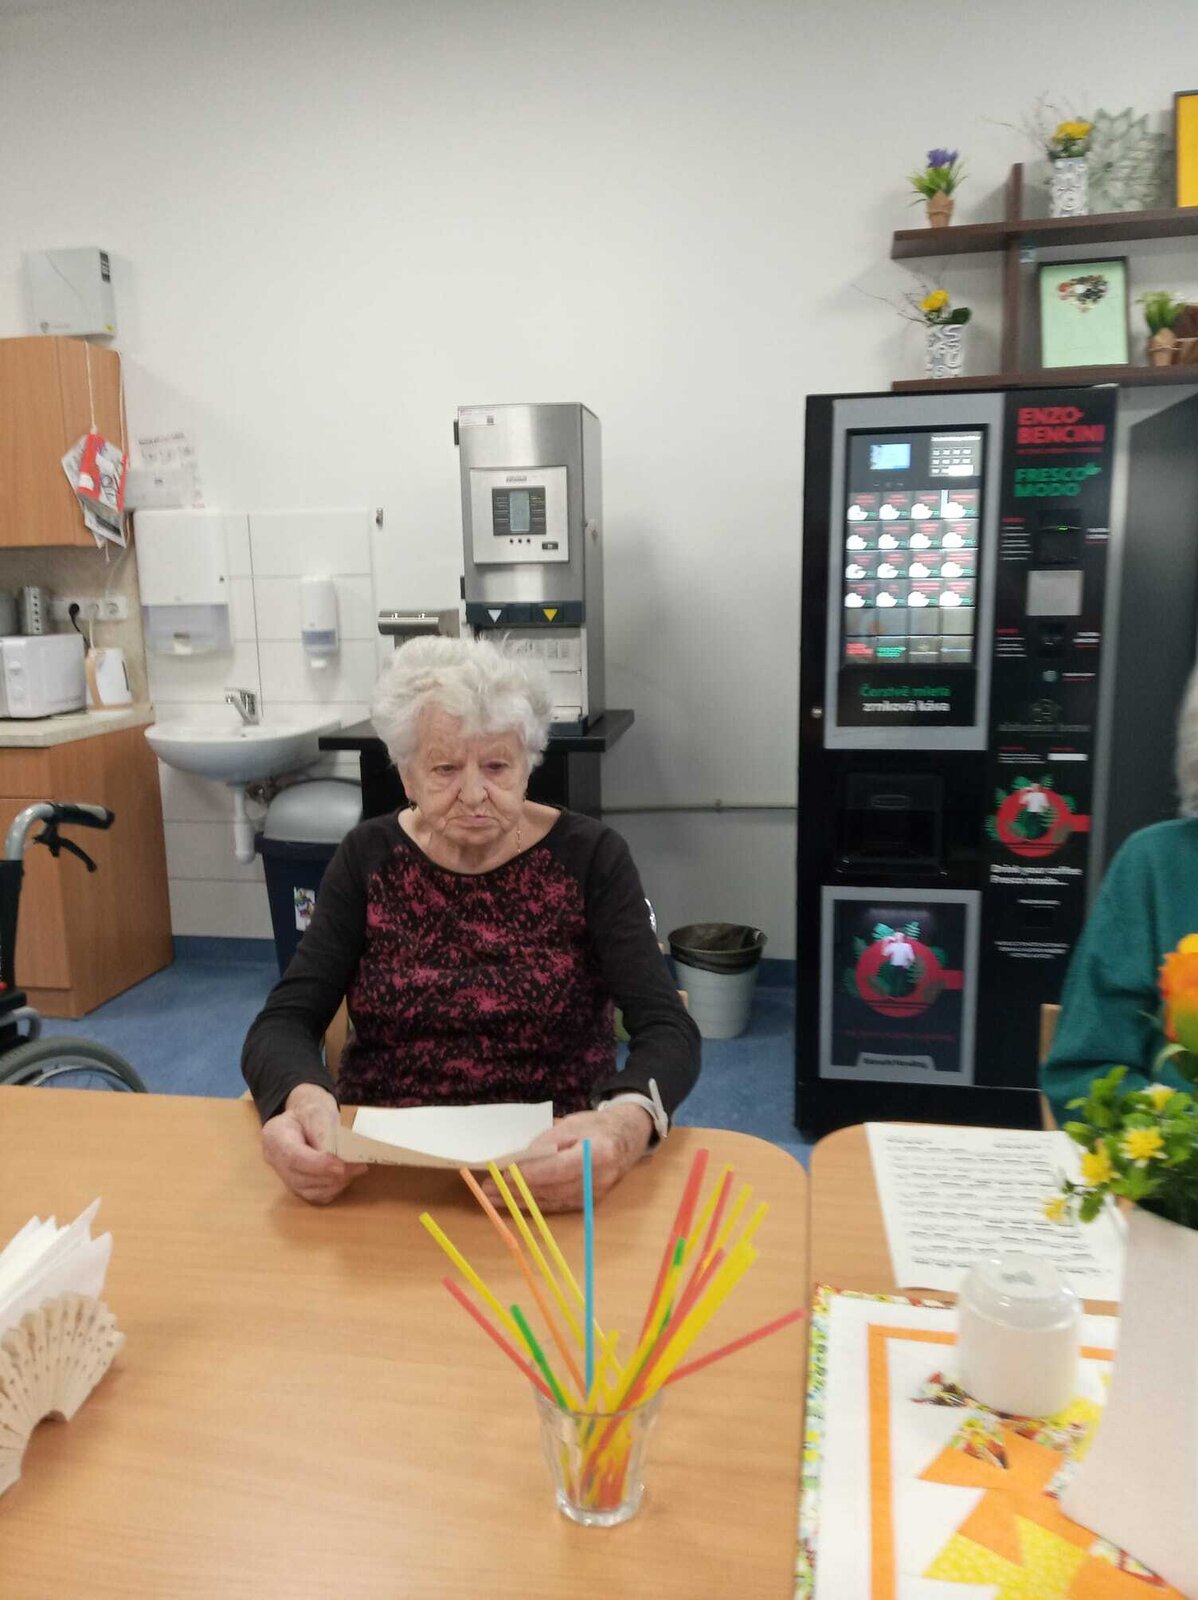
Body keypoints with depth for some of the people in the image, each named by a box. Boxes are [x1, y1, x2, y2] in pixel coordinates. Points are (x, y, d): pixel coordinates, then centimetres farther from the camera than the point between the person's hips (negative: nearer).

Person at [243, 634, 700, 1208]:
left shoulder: (590, 856, -3)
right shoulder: (368, 857, 3)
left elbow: (668, 1030, -12)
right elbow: (281, 1024, -4)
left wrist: (627, 1122, -34)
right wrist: (302, 1099, -28)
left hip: (550, 1161, -1)